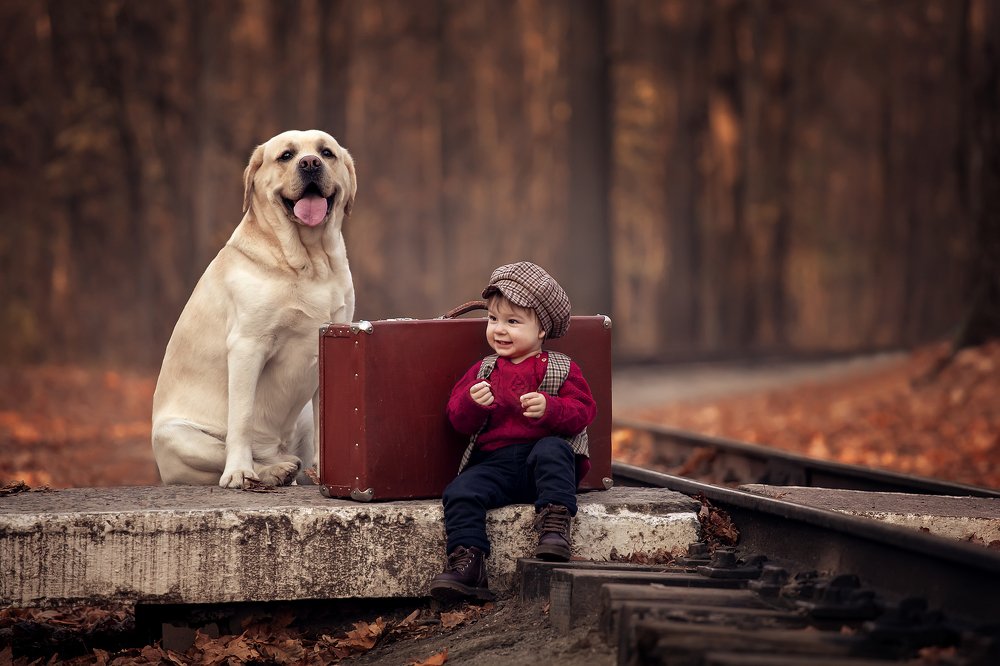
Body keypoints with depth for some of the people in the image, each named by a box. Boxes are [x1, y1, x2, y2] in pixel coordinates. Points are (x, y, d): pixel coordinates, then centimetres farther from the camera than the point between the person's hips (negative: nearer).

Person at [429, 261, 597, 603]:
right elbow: (458, 419, 11)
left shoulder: (561, 369, 9)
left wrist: (549, 408, -22)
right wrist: (472, 404, -12)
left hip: (540, 452, -3)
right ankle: (466, 563, -26)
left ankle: (555, 526, -40)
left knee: (552, 451, -36)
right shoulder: (482, 371, 18)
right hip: (494, 463, 3)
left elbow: (582, 411, -3)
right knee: (460, 493, -23)